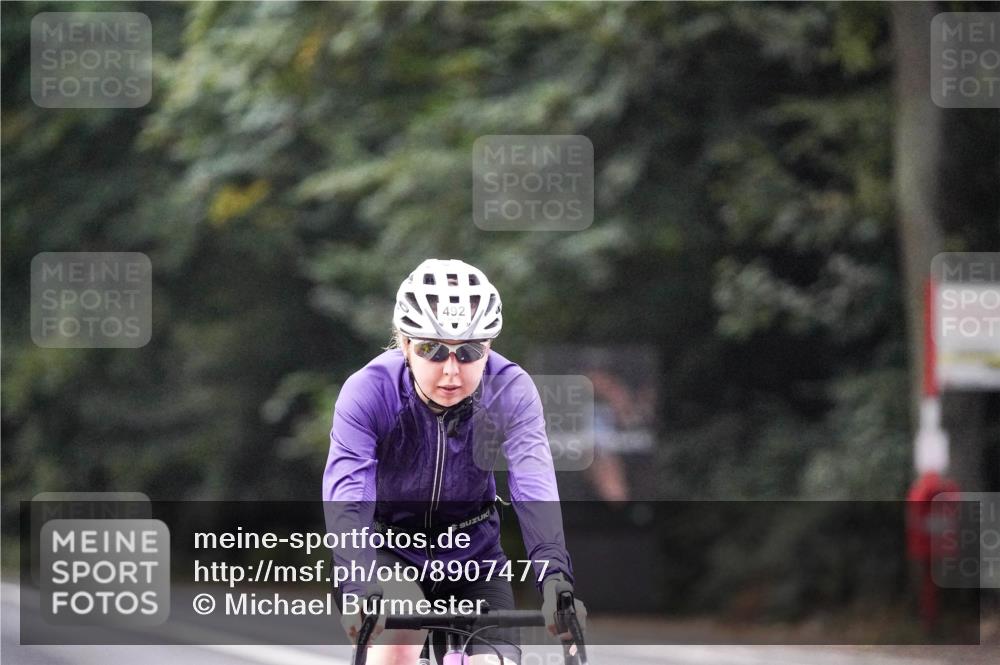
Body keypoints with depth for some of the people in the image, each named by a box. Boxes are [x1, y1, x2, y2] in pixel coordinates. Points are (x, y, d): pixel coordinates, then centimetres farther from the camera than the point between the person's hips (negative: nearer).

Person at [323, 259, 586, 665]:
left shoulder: (510, 391, -20)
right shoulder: (369, 391, -24)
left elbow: (535, 489, -32)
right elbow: (346, 496, -35)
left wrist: (554, 579, -49)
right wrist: (358, 589, -52)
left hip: (472, 558, 2)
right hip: (390, 552, -2)